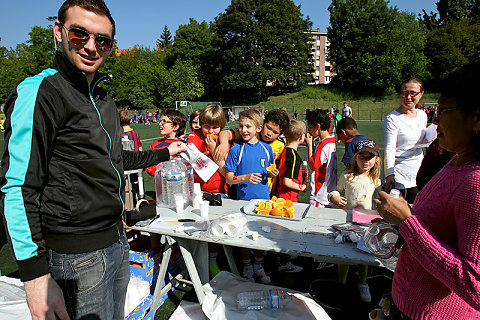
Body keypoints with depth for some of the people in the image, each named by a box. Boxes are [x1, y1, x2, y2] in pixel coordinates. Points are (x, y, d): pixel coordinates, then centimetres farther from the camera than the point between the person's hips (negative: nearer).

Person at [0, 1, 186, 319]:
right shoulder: (39, 91, -13)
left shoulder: (104, 99, 13)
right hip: (77, 256, -8)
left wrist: (164, 153, 30)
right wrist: (36, 277, -22)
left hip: (117, 242, 8)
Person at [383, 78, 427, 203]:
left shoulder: (422, 115, 8)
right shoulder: (392, 119, -13)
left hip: (417, 174, 7)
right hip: (398, 176, -6)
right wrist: (389, 175, -25)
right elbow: (389, 149, -18)